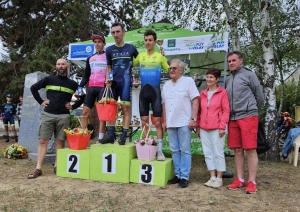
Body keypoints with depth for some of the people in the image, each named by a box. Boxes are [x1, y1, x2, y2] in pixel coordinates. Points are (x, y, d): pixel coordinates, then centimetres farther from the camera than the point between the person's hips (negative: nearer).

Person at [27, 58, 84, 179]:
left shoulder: (72, 84, 7)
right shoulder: (48, 79, 7)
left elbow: (83, 96, 14)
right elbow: (33, 88, 16)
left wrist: (73, 107, 5)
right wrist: (41, 101, 7)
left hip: (63, 116, 0)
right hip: (47, 114, 0)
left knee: (60, 141, 3)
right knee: (43, 140, -2)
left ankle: (57, 166, 14)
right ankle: (38, 168, 3)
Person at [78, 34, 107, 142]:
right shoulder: (90, 58, 19)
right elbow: (86, 75, 20)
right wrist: (80, 86, 8)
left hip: (103, 88, -5)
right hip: (91, 88, 5)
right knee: (85, 112, -2)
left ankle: (100, 138, -3)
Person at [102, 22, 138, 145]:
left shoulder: (131, 48, 4)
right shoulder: (109, 50, 10)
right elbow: (109, 67, 15)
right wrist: (108, 79, -2)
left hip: (125, 81, -3)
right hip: (113, 82, 3)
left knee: (125, 108, -4)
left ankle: (124, 136, -1)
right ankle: (111, 135, 9)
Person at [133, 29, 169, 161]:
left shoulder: (160, 56, 2)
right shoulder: (140, 56, 9)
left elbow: (169, 70, 7)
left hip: (155, 91, -3)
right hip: (143, 91, 3)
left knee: (157, 121, -2)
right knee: (144, 121, 8)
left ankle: (160, 150, 4)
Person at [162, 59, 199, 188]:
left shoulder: (188, 81, -3)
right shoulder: (166, 85, 14)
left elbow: (195, 100, -8)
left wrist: (193, 118, -14)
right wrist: (164, 121, 13)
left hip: (184, 123, -6)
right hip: (171, 123, 6)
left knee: (185, 151, 1)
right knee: (175, 150, 11)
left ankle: (184, 177, 8)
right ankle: (177, 174, 22)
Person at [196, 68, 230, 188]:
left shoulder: (222, 92, -1)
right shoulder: (202, 93, 14)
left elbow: (226, 110, -5)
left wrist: (222, 126, -11)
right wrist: (198, 126, 11)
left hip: (217, 128, -5)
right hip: (204, 128, 6)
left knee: (218, 153, 0)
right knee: (208, 153, 8)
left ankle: (219, 179, 12)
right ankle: (212, 177, 18)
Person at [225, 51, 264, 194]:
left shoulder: (249, 75, 1)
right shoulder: (228, 80, 15)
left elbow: (260, 97, 4)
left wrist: (251, 111, 10)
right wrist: (231, 114, 12)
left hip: (248, 117, -5)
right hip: (233, 119, 5)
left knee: (250, 149, -4)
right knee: (237, 150, 7)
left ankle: (252, 182, 4)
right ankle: (240, 180, 16)